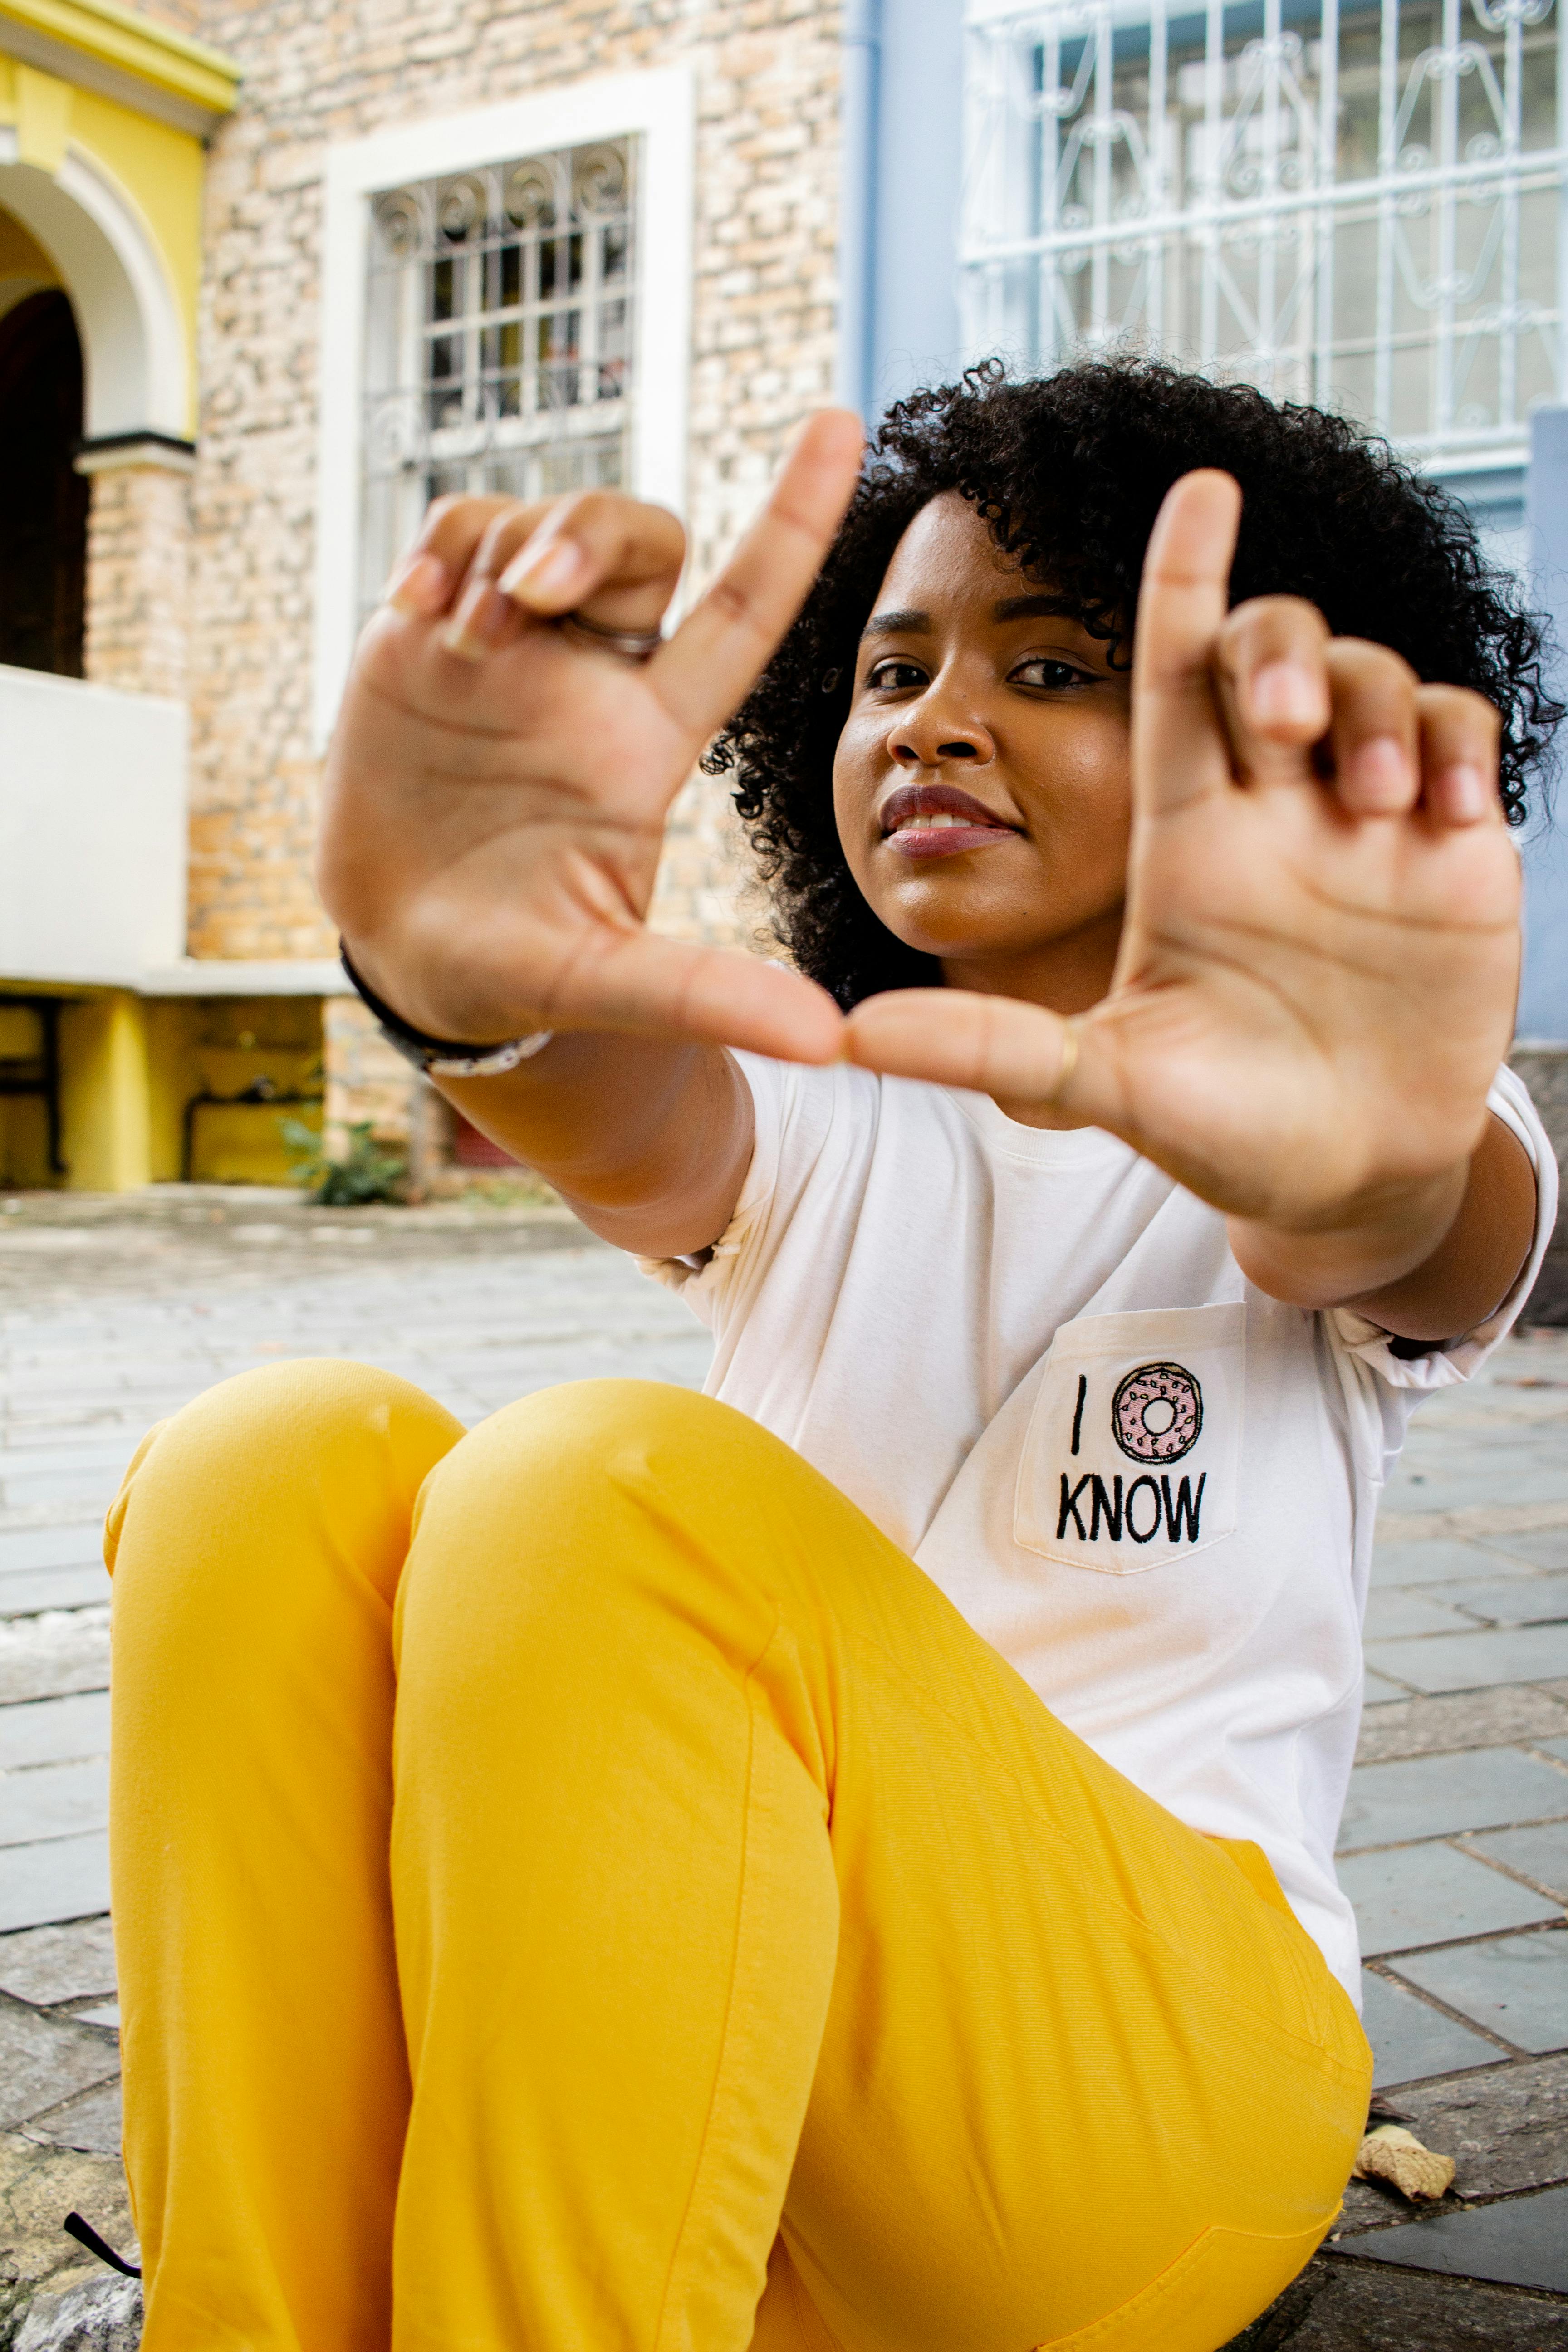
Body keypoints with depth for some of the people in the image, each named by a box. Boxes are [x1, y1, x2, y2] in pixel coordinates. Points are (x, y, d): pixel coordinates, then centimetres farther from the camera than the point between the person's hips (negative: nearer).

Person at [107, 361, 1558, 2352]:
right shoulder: (805, 1099, 10)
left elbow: (1407, 1245, -24)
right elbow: (629, 1135, -16)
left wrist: (1360, 1150, -50)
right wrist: (471, 988, -41)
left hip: (1151, 2057, -3)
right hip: (710, 2042, 3)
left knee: (607, 1501, -29)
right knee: (284, 1467, -22)